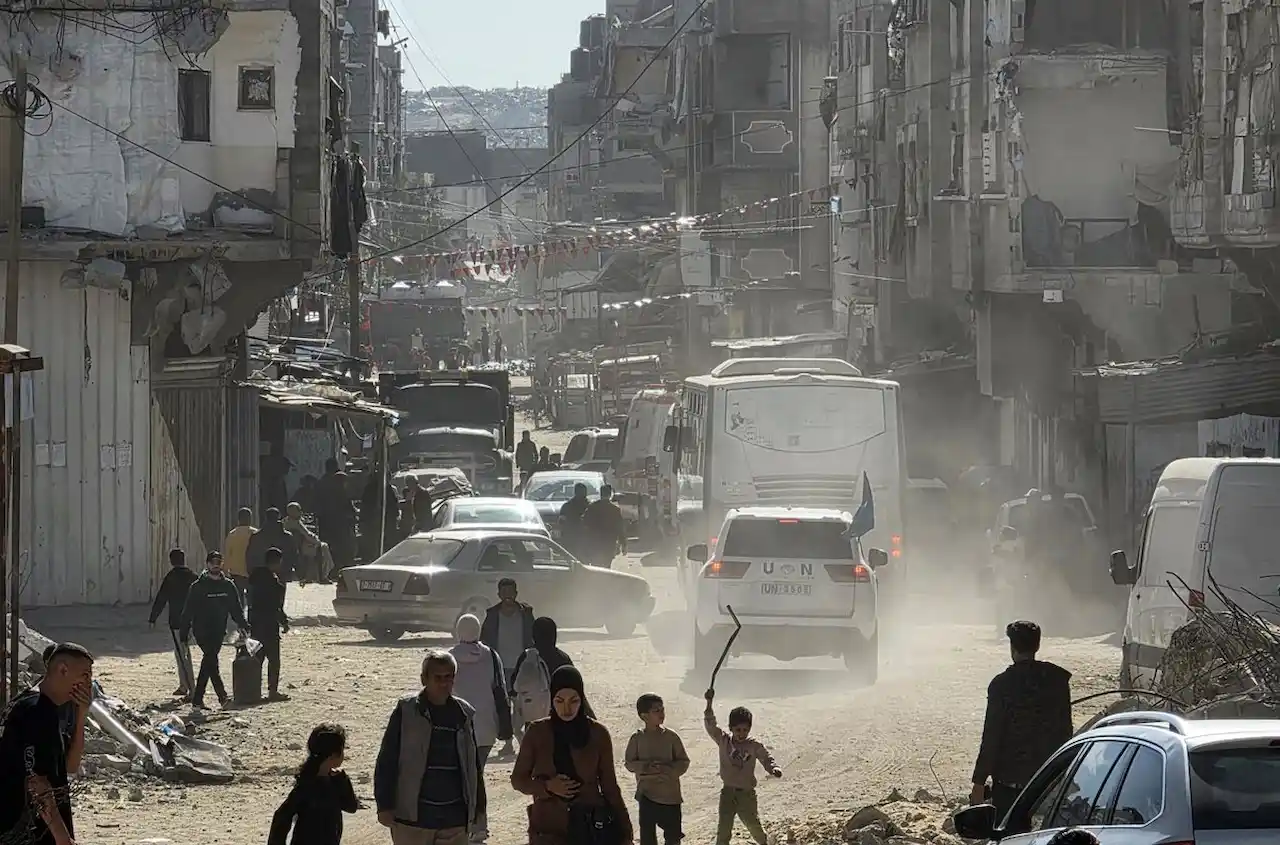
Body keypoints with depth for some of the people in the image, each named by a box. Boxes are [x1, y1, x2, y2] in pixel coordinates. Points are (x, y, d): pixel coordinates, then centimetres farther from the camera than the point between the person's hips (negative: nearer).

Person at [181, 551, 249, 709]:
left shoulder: (228, 586, 9)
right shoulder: (198, 586, -3)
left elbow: (236, 609, 14)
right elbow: (188, 611, -2)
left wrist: (242, 625, 0)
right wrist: (185, 631, -5)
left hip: (218, 631, 5)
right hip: (202, 630, -5)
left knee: (208, 662, 8)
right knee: (211, 661, -17)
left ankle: (197, 698, 16)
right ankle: (222, 696, -23)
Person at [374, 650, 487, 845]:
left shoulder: (464, 714, 8)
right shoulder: (406, 713, -4)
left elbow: (473, 765, 17)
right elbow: (386, 763, -4)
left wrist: (478, 806, 16)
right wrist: (385, 806, -10)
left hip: (454, 818, 4)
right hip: (413, 818, -4)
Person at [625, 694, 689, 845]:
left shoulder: (671, 736, -3)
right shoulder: (637, 738, -3)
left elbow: (684, 762, 1)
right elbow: (629, 763, 1)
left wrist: (669, 769, -19)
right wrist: (646, 767, -19)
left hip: (670, 793, 1)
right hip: (647, 794, 0)